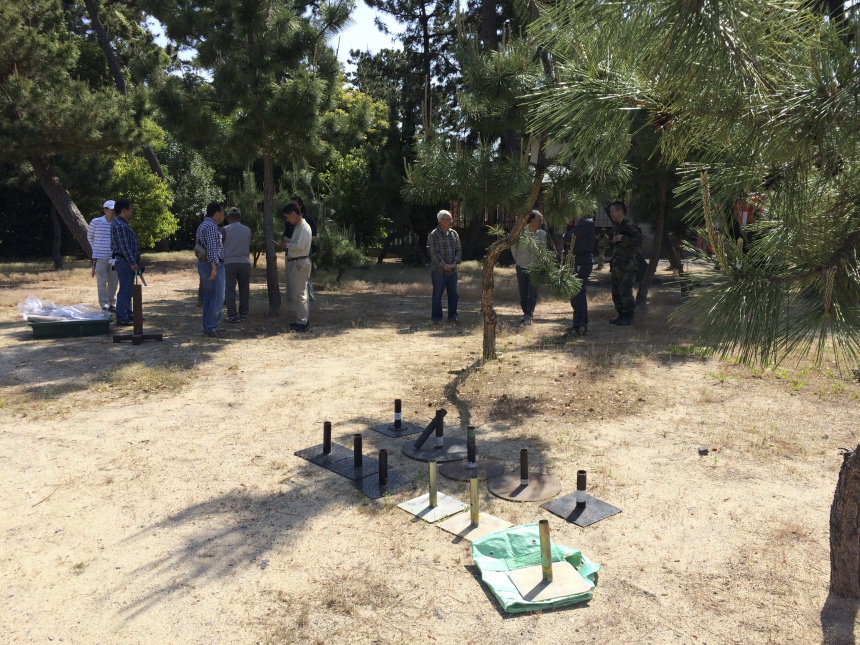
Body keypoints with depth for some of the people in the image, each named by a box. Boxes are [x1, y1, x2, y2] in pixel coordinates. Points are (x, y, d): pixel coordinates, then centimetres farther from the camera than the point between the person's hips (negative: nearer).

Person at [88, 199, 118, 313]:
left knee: (113, 282, 8)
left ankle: (112, 304, 20)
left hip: (114, 258, 3)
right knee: (102, 282, -2)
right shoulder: (96, 222, -3)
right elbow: (89, 236, 12)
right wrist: (96, 248, 11)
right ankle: (104, 306, 2)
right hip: (100, 258, -3)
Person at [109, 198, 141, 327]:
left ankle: (127, 313, 29)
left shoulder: (122, 223, 17)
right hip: (124, 262, -11)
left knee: (128, 289, 18)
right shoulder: (119, 225, -17)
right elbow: (124, 246, -23)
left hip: (127, 262, 11)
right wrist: (132, 262, -23)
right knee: (125, 290, -9)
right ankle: (121, 319, -7)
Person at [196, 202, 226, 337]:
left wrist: (200, 266, 26)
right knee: (218, 298, -7)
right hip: (213, 265, -11)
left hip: (203, 264, 11)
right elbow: (212, 248, -22)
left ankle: (207, 326, 17)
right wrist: (214, 267, -25)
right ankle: (211, 327, -7)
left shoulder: (202, 225, 18)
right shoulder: (211, 226, -15)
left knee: (208, 297, 13)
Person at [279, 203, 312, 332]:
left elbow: (300, 246, -23)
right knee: (296, 293, 15)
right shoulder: (297, 227, 16)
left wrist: (287, 245, -11)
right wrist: (287, 240, 5)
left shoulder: (304, 227, -14)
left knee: (299, 294, -6)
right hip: (294, 263, 10)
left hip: (300, 264, -10)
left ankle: (302, 323, -2)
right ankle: (301, 320, 24)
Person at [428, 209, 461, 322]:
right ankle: (436, 316, 10)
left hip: (452, 270, 5)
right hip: (438, 271, -5)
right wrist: (444, 265, -19)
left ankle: (452, 314, 19)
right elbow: (434, 252, -13)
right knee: (437, 294, 1)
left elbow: (459, 250, 7)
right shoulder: (433, 235, -7)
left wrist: (455, 263, -8)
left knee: (453, 294, 9)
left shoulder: (454, 233, 10)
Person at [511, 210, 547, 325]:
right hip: (522, 268, 0)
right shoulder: (520, 232, -7)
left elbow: (544, 250, 7)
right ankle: (526, 313, 23)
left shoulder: (542, 234, -4)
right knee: (523, 294, 7)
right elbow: (514, 248, 7)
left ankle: (529, 316, -5)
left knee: (532, 294, -9)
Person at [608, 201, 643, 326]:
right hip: (617, 266, 9)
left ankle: (628, 317, 2)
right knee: (616, 292, 12)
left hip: (627, 266, -9)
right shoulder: (617, 227, 17)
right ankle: (621, 314, 21)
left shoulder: (630, 226, -12)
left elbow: (639, 241, -20)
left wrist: (622, 238, -24)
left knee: (625, 292, -7)